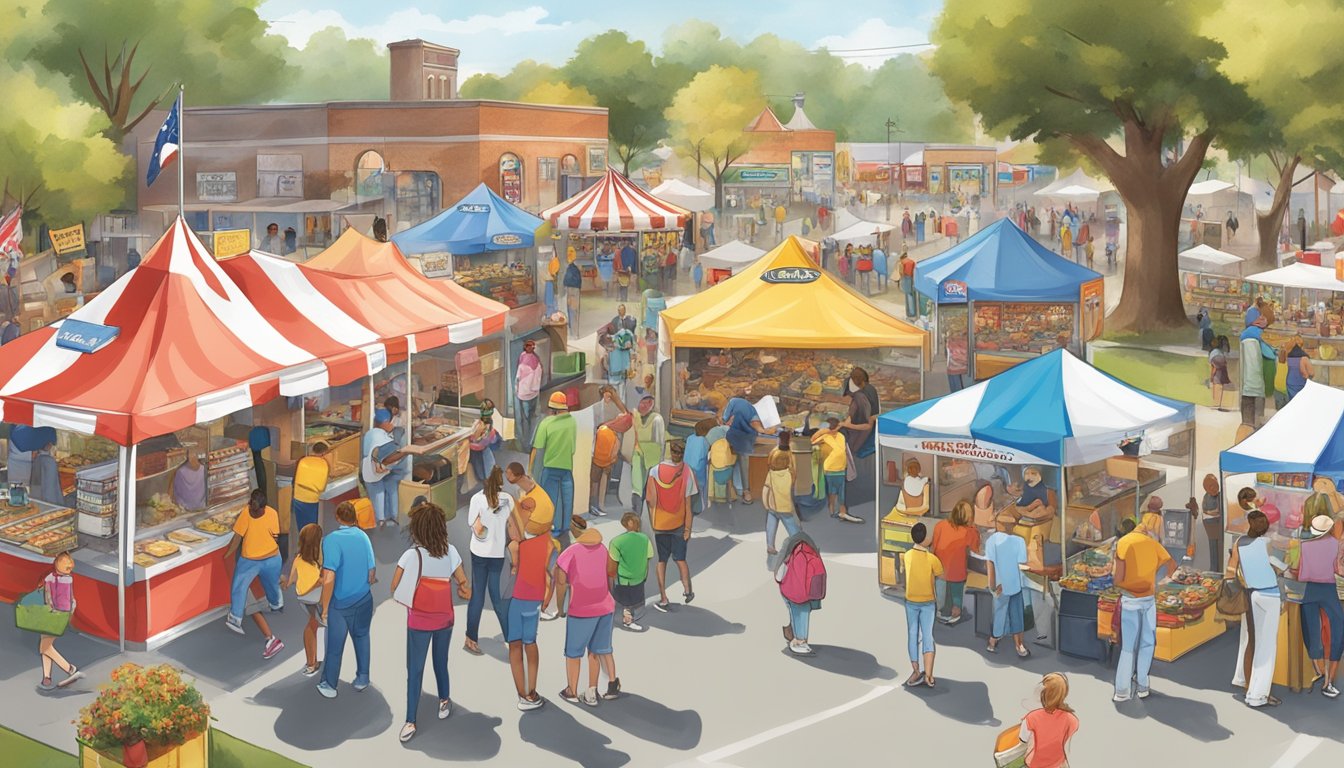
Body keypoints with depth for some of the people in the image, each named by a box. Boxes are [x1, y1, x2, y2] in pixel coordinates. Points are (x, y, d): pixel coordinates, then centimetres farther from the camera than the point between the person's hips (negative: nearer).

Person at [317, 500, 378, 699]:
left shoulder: (332, 539, -19)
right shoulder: (363, 537, -5)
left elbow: (329, 579, -24)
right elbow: (371, 574, 0)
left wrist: (325, 607, -14)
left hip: (340, 603, -4)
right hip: (363, 599, 4)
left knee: (335, 644, 11)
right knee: (361, 637, 23)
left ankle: (329, 685, 25)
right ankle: (362, 679, 31)